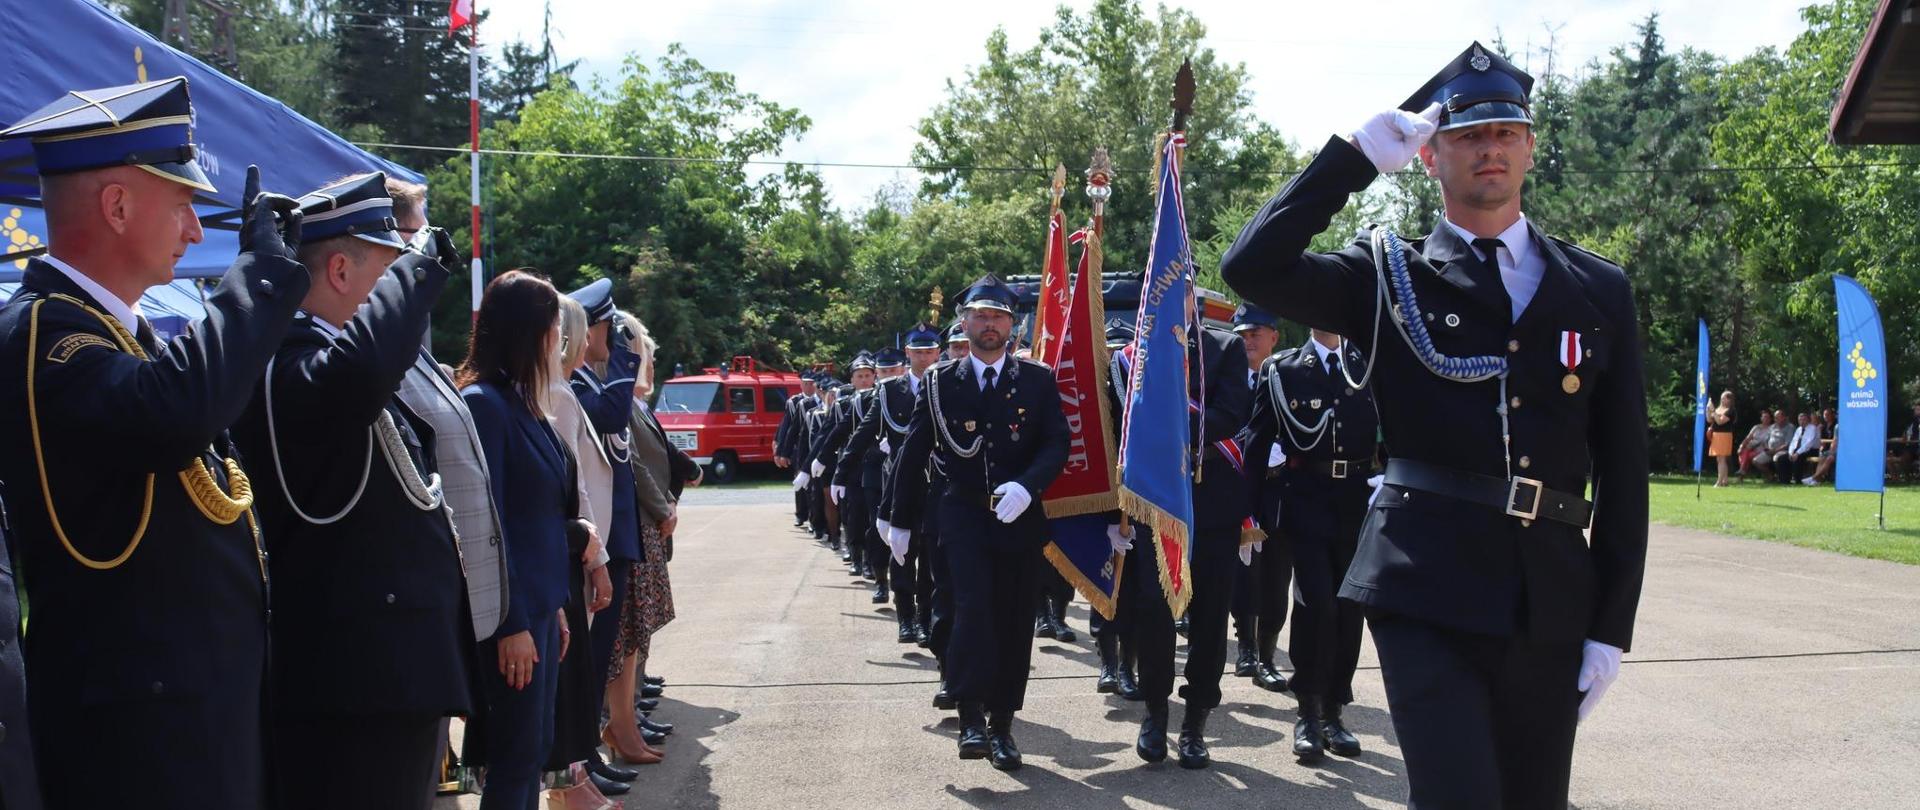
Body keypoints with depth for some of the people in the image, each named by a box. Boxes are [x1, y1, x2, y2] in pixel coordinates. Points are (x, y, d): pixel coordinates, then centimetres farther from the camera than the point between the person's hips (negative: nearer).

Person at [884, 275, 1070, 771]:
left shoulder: (1038, 381, 2)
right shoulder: (941, 384, 3)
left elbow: (1057, 444, -6)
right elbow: (913, 453, 9)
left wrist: (1025, 486, -24)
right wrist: (900, 520, 11)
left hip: (1019, 517, 1)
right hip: (964, 515, -1)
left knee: (1014, 620, 5)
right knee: (973, 606, -20)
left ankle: (1001, 725, 15)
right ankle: (972, 716, -17)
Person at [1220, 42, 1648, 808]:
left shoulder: (1598, 288, 10)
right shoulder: (1390, 275, 4)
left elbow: (1623, 467, 8)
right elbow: (1251, 267, -12)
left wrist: (1612, 624, 4)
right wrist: (1356, 154, -9)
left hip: (1550, 599, 3)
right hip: (1428, 590, -3)